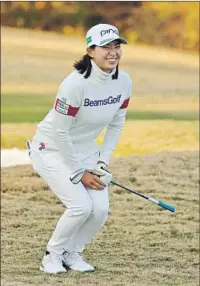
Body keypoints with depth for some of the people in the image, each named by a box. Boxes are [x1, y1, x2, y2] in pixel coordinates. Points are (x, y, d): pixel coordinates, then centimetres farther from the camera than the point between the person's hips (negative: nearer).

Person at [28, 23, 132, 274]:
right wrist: (79, 173, -17)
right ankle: (52, 255, 4)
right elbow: (59, 132, -23)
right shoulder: (76, 84, -28)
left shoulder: (123, 81, -9)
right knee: (81, 205, -21)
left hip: (86, 150, 6)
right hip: (52, 149, -6)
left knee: (100, 208, -9)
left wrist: (103, 162, -3)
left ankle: (72, 253, 16)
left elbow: (116, 124, 6)